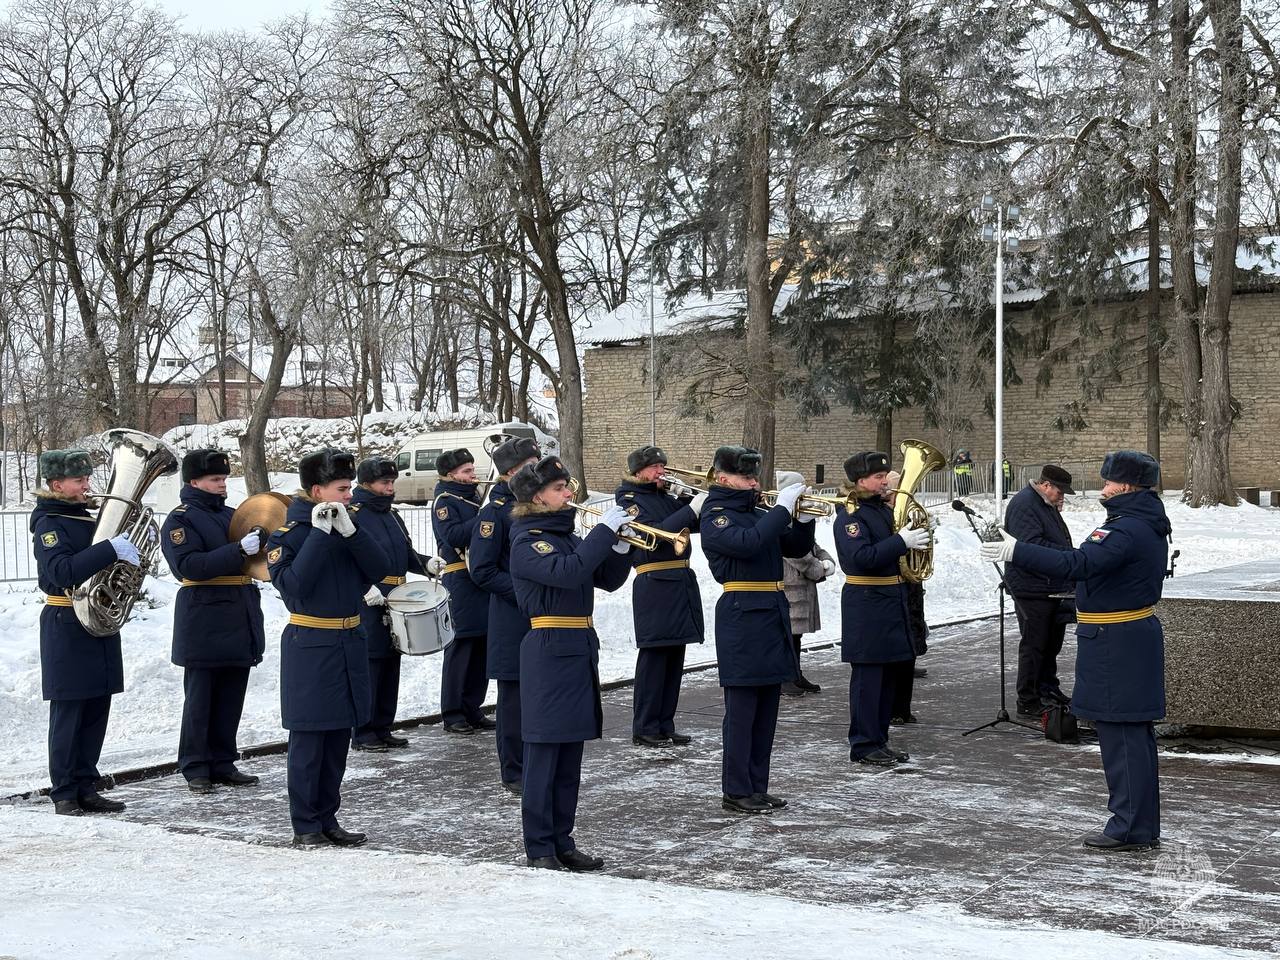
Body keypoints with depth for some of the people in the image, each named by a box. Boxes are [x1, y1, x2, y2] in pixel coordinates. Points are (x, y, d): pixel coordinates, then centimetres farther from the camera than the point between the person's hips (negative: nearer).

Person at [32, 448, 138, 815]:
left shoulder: (88, 516, 12)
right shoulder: (49, 523, -10)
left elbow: (102, 563, 20)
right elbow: (62, 571, -26)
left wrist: (132, 542, 1)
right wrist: (112, 548, -31)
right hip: (67, 626, -7)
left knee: (96, 712, 9)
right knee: (68, 713, -2)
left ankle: (86, 788, 16)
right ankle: (64, 794, 5)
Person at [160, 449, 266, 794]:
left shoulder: (230, 515, 16)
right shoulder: (180, 519, -6)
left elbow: (251, 559, 25)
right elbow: (191, 566, -20)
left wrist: (264, 542, 2)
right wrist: (240, 549, -27)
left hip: (239, 622, 7)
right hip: (204, 625, -7)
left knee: (231, 699, 11)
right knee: (200, 700, 0)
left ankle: (223, 764, 19)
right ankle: (196, 769, 8)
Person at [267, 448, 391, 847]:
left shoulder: (346, 525, 8)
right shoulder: (289, 532, -9)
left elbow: (380, 569, -3)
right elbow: (292, 585, -23)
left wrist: (349, 530, -14)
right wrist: (320, 534, -22)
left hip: (349, 643, 6)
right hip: (310, 645, -6)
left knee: (338, 737, 12)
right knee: (308, 739, 0)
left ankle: (327, 818, 22)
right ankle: (305, 825, 9)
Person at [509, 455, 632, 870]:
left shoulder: (566, 537, 17)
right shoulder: (527, 541, -9)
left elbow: (607, 580, 15)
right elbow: (566, 572, -26)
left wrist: (621, 544, -2)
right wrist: (605, 529, -20)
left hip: (580, 649, 8)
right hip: (549, 651, -8)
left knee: (570, 757, 11)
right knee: (543, 754, -3)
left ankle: (562, 841, 19)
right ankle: (539, 849, 3)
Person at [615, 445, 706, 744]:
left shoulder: (665, 496, 17)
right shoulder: (629, 499, -4)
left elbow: (696, 523, 17)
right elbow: (654, 533, -17)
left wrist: (687, 495, 2)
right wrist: (691, 509, -18)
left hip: (682, 582, 7)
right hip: (655, 584, -7)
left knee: (674, 659, 9)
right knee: (653, 658, -5)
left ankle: (665, 725, 16)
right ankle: (645, 729, 1)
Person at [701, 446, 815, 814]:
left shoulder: (758, 513, 18)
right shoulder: (715, 516, -6)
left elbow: (797, 547, 18)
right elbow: (748, 543, -25)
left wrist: (804, 517, 1)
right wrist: (782, 508, -20)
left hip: (772, 614, 8)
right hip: (742, 615, -8)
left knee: (766, 710, 11)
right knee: (742, 708, -5)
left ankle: (757, 787, 18)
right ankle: (735, 792, 1)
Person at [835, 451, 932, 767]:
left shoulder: (884, 509, 14)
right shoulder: (850, 516, -13)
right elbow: (862, 557, -25)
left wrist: (917, 535, 3)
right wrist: (901, 541, -25)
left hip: (892, 600, 9)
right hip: (866, 603, -9)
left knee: (889, 673, 12)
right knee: (867, 675, -4)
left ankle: (880, 739, 21)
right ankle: (864, 745, 2)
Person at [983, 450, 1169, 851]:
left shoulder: (1126, 530, -20)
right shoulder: (1150, 527, 13)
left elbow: (1076, 565, -31)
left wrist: (1017, 552, -33)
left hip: (1116, 645, -11)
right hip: (1138, 634, 11)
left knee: (1121, 735, -5)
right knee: (1135, 735, 15)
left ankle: (1131, 828, 0)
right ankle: (1141, 825, 23)